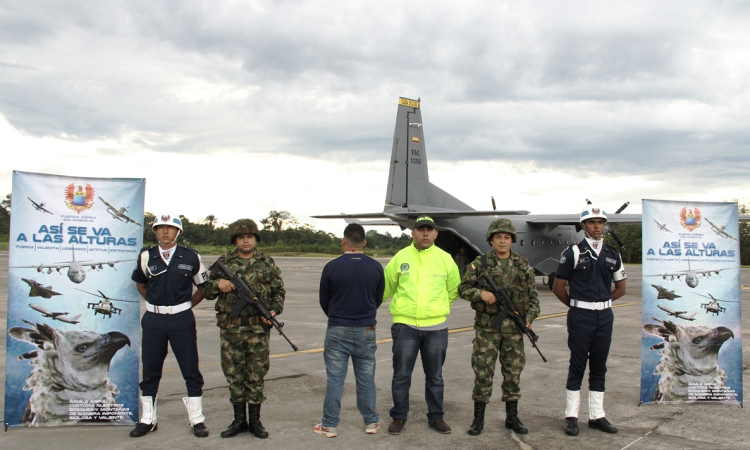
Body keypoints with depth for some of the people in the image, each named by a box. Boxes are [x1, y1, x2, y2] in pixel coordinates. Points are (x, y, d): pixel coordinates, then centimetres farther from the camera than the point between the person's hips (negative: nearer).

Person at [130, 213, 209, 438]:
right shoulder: (146, 256, 2)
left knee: (191, 371, 3)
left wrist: (186, 306, 5)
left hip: (182, 320, -1)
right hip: (153, 320, 2)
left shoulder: (191, 257, -2)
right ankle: (147, 420, 23)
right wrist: (156, 303, 11)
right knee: (150, 372, 10)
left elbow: (203, 287, 10)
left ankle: (197, 420, 13)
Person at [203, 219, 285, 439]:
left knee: (256, 375, 5)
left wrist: (274, 310, -9)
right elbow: (208, 292, 10)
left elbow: (279, 292, 8)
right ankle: (239, 420, 21)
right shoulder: (224, 262, 7)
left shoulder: (267, 263, 5)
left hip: (258, 329, -1)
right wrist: (217, 283, -11)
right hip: (230, 329, 1)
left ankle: (255, 420, 17)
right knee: (233, 374, 8)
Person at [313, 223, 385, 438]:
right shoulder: (375, 267, -3)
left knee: (335, 379, 5)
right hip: (366, 331, 2)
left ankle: (329, 425, 12)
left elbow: (324, 300, 1)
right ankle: (371, 422, 20)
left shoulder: (332, 267, -10)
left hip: (337, 330, -2)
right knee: (366, 378, 12)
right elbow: (378, 299, 7)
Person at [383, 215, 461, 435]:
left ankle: (435, 417, 25)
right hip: (405, 326, -1)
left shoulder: (445, 259, 3)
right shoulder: (401, 257, 0)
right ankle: (399, 417, 18)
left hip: (436, 327, 1)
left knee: (435, 376, 12)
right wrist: (403, 305, 21)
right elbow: (387, 287, 14)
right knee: (401, 375, 4)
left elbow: (453, 289, 18)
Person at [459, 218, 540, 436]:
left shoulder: (523, 265, 7)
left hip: (514, 328, 2)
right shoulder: (480, 263, 0)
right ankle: (478, 418, 12)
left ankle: (512, 417, 22)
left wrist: (529, 318, -4)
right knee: (483, 372, 1)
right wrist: (480, 293, -16)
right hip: (487, 327, -2)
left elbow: (533, 296, 9)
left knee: (513, 373, 9)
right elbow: (463, 288, 2)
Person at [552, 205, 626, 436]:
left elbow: (620, 288, 18)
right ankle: (571, 417, 9)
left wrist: (601, 302, 11)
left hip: (605, 317, 4)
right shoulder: (573, 253, -5)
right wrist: (577, 305, 5)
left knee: (599, 368, 10)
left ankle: (597, 416, 19)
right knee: (577, 367, 2)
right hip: (580, 317, -4)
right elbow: (558, 287, -2)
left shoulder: (613, 255, 8)